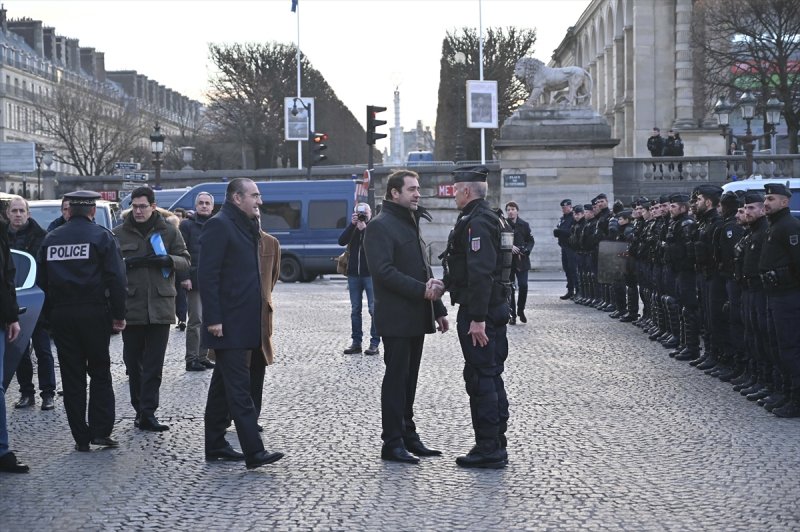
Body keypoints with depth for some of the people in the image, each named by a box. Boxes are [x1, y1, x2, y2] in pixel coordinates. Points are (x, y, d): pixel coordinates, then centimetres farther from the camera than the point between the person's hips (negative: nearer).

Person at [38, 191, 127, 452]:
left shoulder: (51, 239, 8)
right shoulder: (101, 236, -3)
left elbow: (42, 280, 11)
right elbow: (116, 278, -9)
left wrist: (50, 313, 16)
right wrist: (119, 314, -4)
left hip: (60, 313, 3)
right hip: (94, 312, -3)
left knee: (72, 376, 7)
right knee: (100, 373, 8)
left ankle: (81, 437, 8)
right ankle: (101, 430, 0)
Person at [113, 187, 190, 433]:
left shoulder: (169, 232, 8)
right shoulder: (119, 233, 7)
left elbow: (185, 260, 7)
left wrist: (168, 260, -12)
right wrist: (127, 262, -11)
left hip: (160, 306, -1)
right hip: (131, 306, 1)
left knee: (154, 364, -4)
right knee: (133, 362, 6)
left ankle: (147, 414, -4)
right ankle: (141, 410, 17)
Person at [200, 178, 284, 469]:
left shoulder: (246, 226, 18)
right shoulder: (219, 225, -12)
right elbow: (207, 274, -17)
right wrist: (213, 319, -21)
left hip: (243, 321, 10)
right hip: (228, 322, -10)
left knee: (224, 383, 14)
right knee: (238, 386, -11)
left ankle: (215, 445, 21)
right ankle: (253, 451, -13)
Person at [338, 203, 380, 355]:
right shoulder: (353, 228, 11)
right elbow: (341, 241, -6)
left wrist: (364, 229, -16)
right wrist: (352, 225, -13)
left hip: (371, 274, -4)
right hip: (354, 274, 4)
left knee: (374, 309, -4)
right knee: (355, 310, 7)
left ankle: (374, 343, -2)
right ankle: (356, 342, 13)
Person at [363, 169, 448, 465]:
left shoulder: (411, 224, 20)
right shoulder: (380, 226, -10)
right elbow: (384, 271, -20)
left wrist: (438, 308, 18)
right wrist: (422, 290, -22)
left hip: (416, 317, 8)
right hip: (396, 318, -8)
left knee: (408, 379, 13)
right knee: (396, 378, -5)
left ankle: (407, 435, 20)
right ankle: (392, 443, 0)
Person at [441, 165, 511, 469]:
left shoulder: (476, 223, -17)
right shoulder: (493, 219, 17)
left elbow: (481, 274, -24)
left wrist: (477, 318, -25)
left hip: (477, 312, -11)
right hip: (495, 308, 11)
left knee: (480, 379, -6)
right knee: (492, 377, 14)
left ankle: (488, 450, -2)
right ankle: (496, 447, 21)